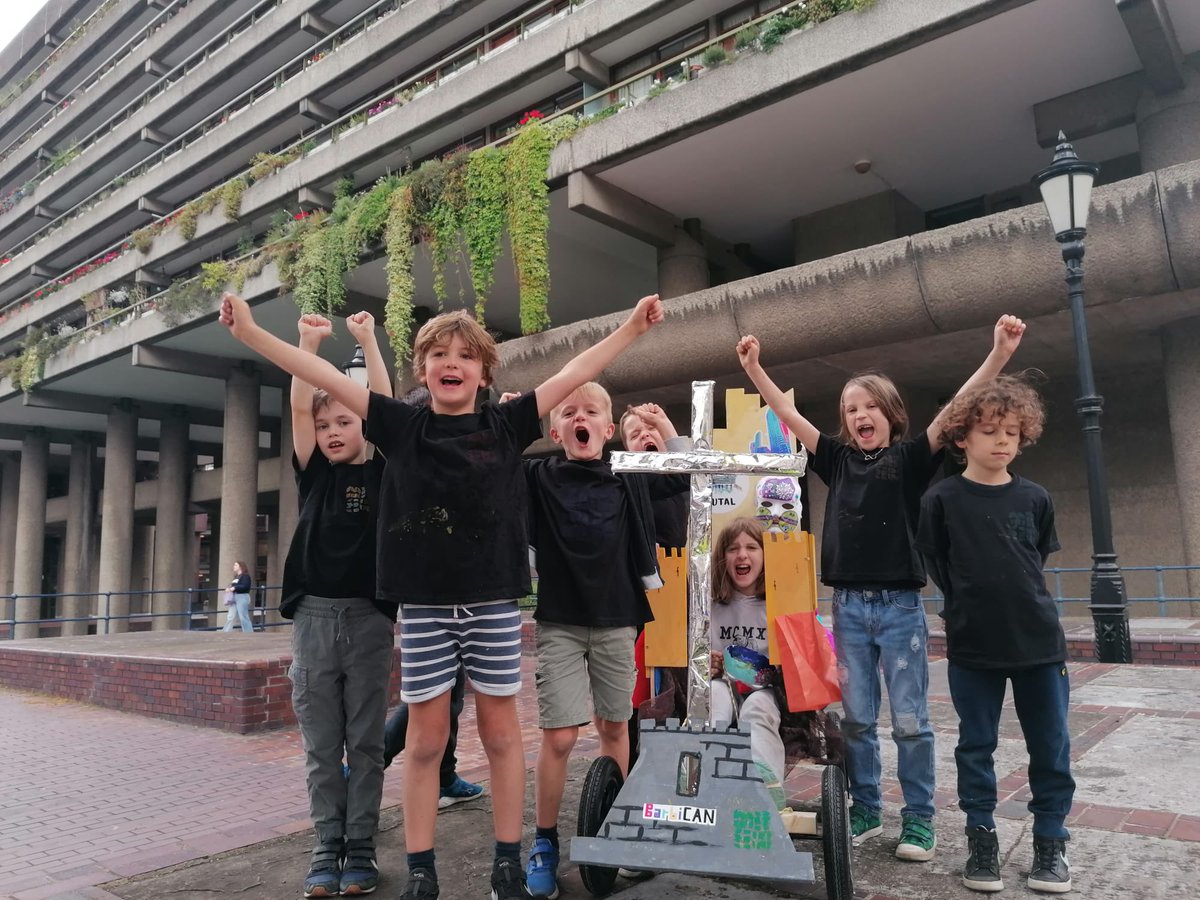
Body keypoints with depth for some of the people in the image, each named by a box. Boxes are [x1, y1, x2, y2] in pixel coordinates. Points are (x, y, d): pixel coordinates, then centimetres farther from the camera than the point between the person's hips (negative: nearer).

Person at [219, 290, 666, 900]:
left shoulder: (505, 425, 2)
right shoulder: (402, 426, 1)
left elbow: (574, 373, 2)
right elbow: (323, 376, -2)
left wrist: (631, 328, 2)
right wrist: (249, 332, -5)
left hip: (493, 602, 0)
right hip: (423, 604, 0)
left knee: (500, 731, 10)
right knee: (425, 738, 9)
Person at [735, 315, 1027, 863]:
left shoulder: (910, 458, 0)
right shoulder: (838, 460, 7)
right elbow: (790, 417, 4)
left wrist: (999, 354, -23)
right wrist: (754, 369, -2)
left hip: (900, 606, -3)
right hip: (848, 606, 3)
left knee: (909, 720, 5)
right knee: (856, 718, 11)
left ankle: (919, 818, 20)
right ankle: (866, 810, 25)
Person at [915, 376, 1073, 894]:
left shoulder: (1035, 499, 2)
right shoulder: (943, 499, -5)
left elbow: (1038, 557, 15)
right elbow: (938, 566, 2)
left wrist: (1016, 601, 12)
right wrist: (972, 607, 5)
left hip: (1040, 641, 2)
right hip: (973, 646, -2)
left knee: (1051, 748, 9)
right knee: (976, 746, 9)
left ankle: (1051, 843, 25)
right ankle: (981, 838, 23)